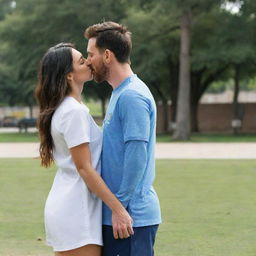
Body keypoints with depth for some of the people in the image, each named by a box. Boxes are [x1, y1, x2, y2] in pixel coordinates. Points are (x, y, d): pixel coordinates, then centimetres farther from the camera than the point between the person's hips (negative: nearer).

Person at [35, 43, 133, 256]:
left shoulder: (63, 109, 14)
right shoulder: (74, 112, -15)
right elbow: (84, 168, -19)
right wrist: (118, 209, -19)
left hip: (64, 205, 10)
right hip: (76, 212, -10)